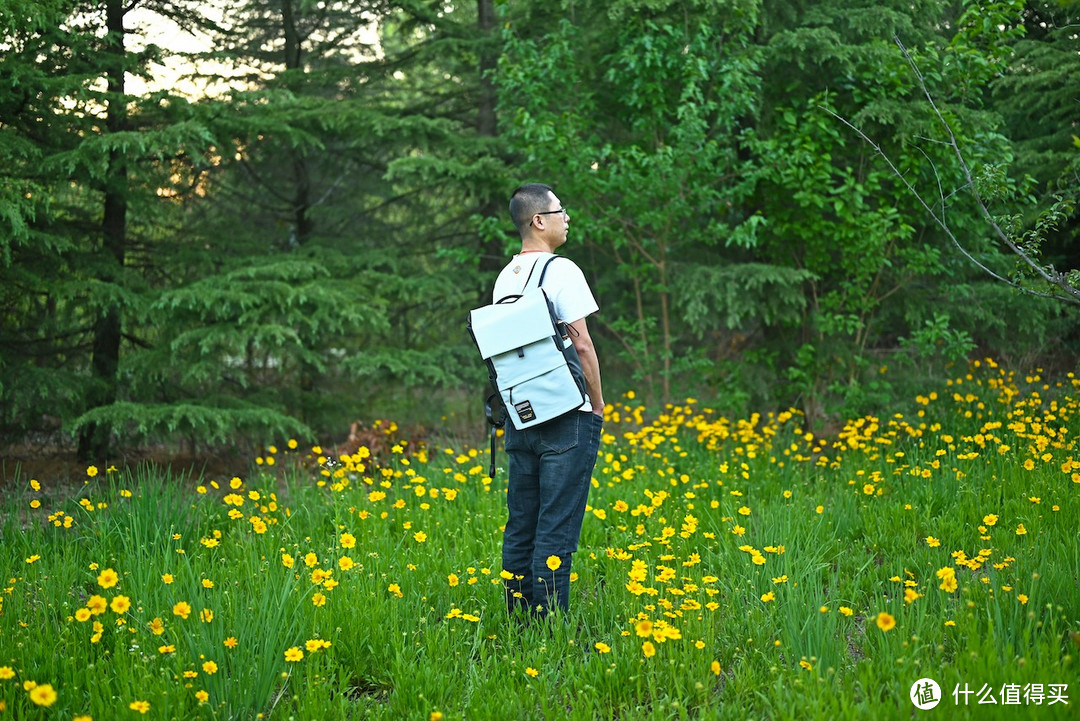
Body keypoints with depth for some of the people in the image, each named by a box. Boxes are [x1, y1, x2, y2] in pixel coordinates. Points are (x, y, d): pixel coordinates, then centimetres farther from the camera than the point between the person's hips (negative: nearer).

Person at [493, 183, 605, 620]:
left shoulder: (504, 279, 11)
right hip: (567, 419, -7)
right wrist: (598, 405, -3)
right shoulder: (561, 271, -11)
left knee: (519, 529, 10)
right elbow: (582, 345, -13)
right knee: (556, 531, -5)